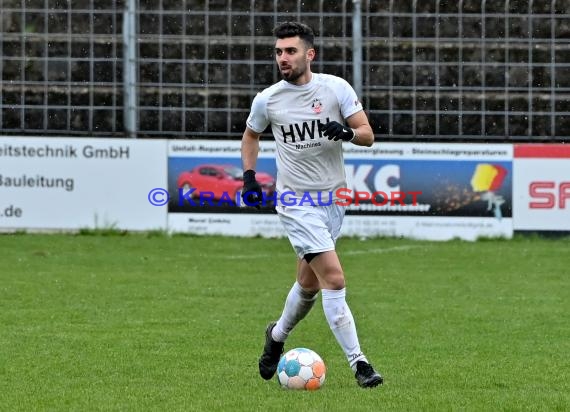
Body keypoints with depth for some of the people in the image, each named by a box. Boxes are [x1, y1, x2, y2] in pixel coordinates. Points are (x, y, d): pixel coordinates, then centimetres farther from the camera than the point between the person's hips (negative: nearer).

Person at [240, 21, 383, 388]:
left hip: (334, 198, 3)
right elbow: (251, 135, 16)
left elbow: (368, 135, -4)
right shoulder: (268, 100, -4)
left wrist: (347, 132, -26)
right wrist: (249, 176, 4)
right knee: (334, 279, -17)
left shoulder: (336, 88, -5)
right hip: (297, 202, -3)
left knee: (309, 282, 16)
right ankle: (358, 362, -15)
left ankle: (277, 336, 44)